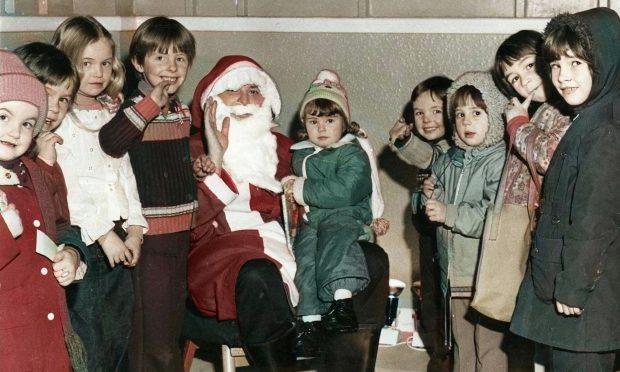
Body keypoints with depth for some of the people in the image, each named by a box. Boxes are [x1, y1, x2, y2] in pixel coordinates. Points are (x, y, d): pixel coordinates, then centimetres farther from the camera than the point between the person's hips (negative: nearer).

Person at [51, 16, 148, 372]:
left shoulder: (111, 113, 14)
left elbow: (125, 173, 12)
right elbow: (64, 187, -15)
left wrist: (134, 229, 1)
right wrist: (102, 234, -15)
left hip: (120, 239, 7)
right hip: (84, 241, -7)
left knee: (121, 329, 13)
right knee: (90, 342, 0)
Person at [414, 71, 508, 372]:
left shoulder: (500, 160, -13)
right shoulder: (447, 161, 10)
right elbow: (434, 210, 19)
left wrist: (449, 214, -20)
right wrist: (429, 196, -4)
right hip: (455, 274, 7)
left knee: (489, 348, 1)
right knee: (461, 344, 20)